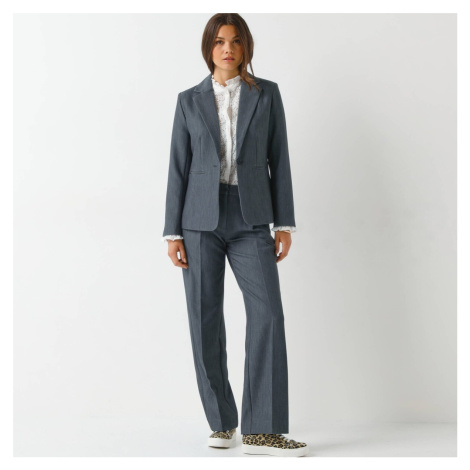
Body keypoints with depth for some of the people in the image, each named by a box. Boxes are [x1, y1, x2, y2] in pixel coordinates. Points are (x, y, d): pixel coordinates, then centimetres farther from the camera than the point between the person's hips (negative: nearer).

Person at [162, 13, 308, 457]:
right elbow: (179, 167, 5)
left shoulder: (267, 93, 7)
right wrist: (173, 233, -2)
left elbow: (278, 159, 5)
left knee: (268, 314, -14)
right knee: (205, 321, -1)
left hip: (251, 219, 0)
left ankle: (262, 430, -11)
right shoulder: (190, 100, 8)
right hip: (201, 219, 0)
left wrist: (285, 224, -2)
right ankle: (222, 421, 13)